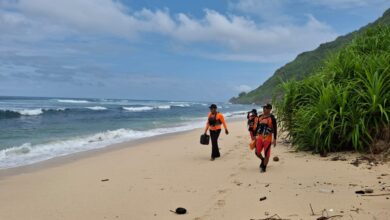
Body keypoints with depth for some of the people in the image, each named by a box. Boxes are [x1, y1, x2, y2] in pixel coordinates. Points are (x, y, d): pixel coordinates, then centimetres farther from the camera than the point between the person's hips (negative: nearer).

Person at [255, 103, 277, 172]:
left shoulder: (272, 118, -7)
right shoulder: (260, 117, 9)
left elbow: (275, 129, -6)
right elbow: (257, 126, 18)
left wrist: (274, 139, -10)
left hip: (268, 138, -5)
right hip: (260, 137, 5)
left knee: (266, 154, 0)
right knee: (257, 152, 2)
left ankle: (264, 167, 15)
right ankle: (262, 160, 32)